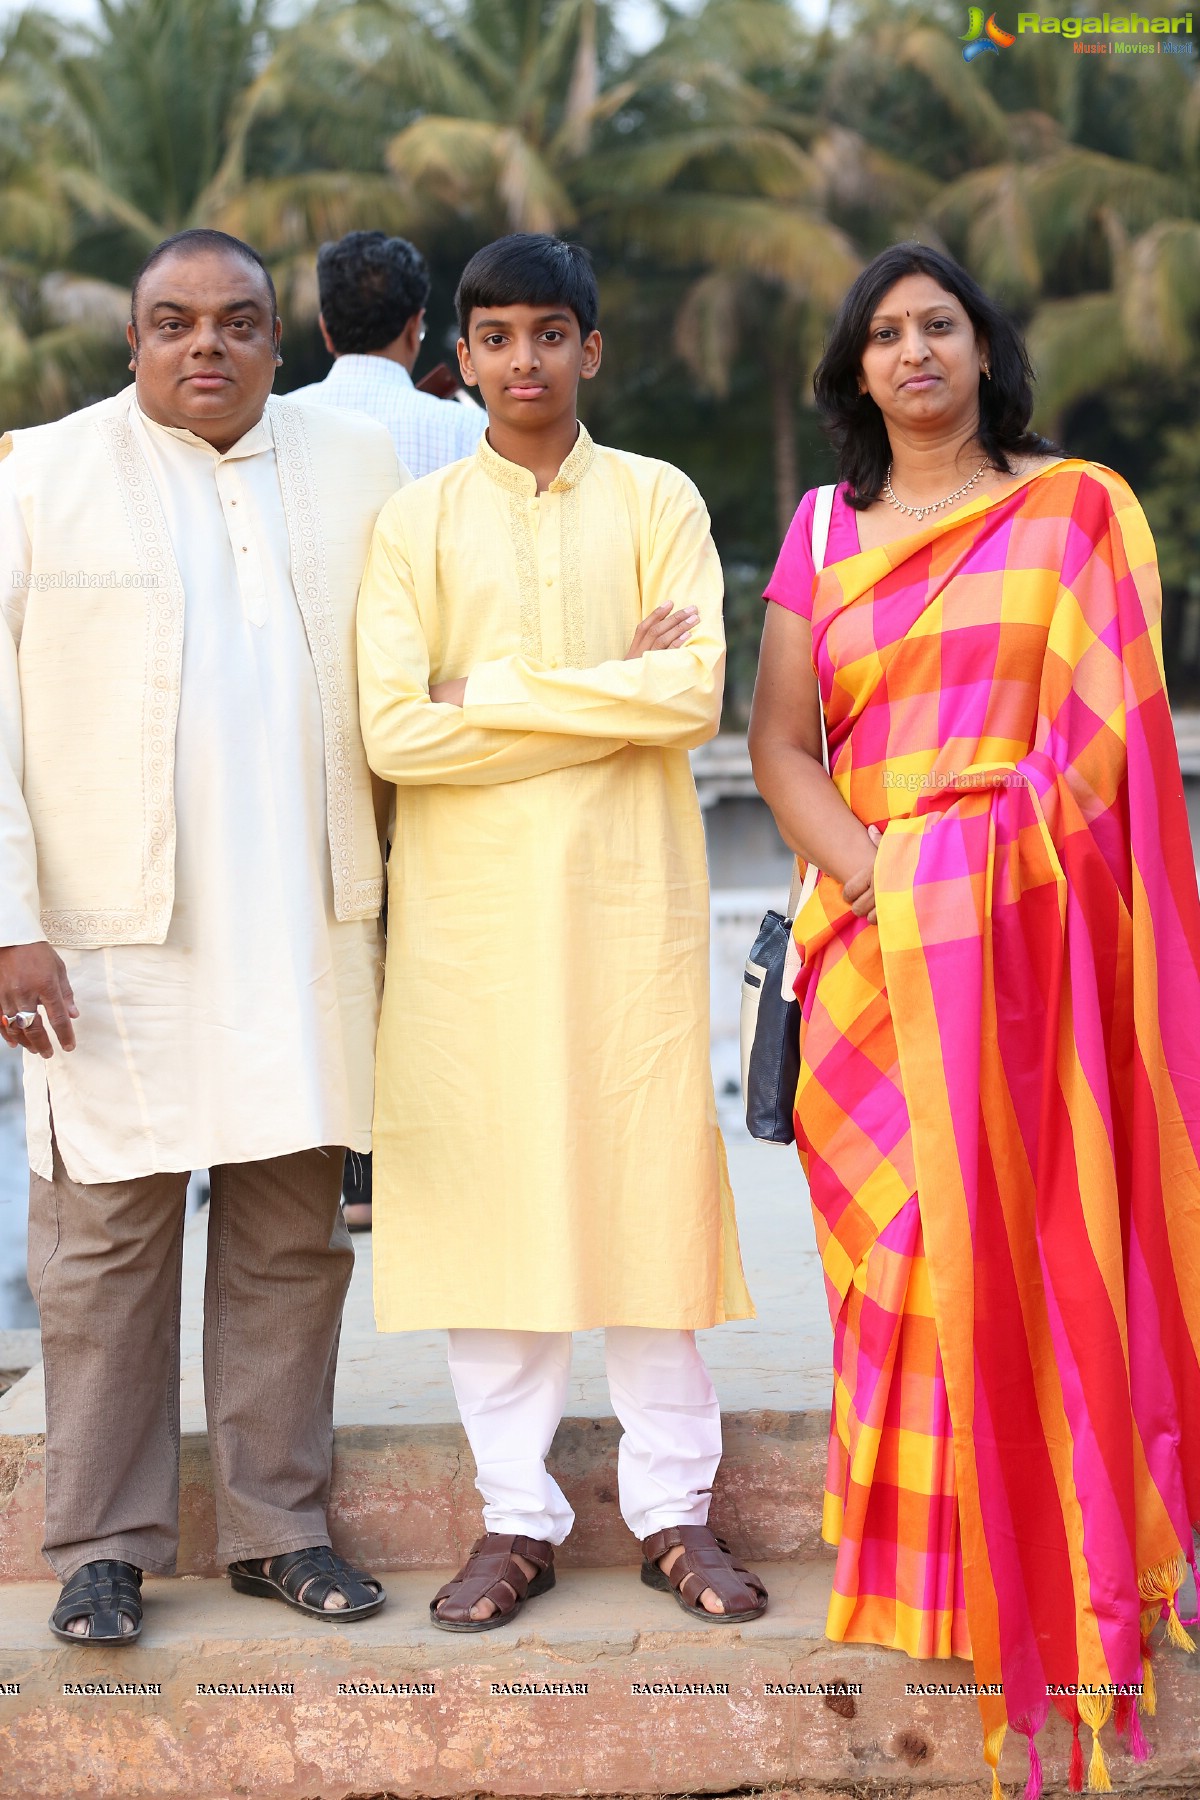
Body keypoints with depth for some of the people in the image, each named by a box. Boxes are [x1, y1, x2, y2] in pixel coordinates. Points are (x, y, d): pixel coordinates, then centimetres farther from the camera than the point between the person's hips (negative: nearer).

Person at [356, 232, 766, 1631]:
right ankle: (516, 1517, 12)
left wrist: (493, 696, -9)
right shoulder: (415, 522, 6)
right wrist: (607, 691, -8)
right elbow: (395, 730, -8)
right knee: (488, 1191, 1)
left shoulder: (657, 503, 7)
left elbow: (696, 693, -8)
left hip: (630, 891, 0)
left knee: (648, 1182, 1)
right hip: (468, 903, 0)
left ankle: (671, 1505, 13)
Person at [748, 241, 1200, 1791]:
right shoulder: (823, 534, 12)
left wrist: (1006, 879, -12)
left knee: (1037, 1225, -2)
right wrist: (870, 880, -10)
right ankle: (926, 1560, 7)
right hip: (875, 943, 2)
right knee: (897, 1236, -1)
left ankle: (1058, 1561, 8)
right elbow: (777, 742, 6)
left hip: (1034, 930, -2)